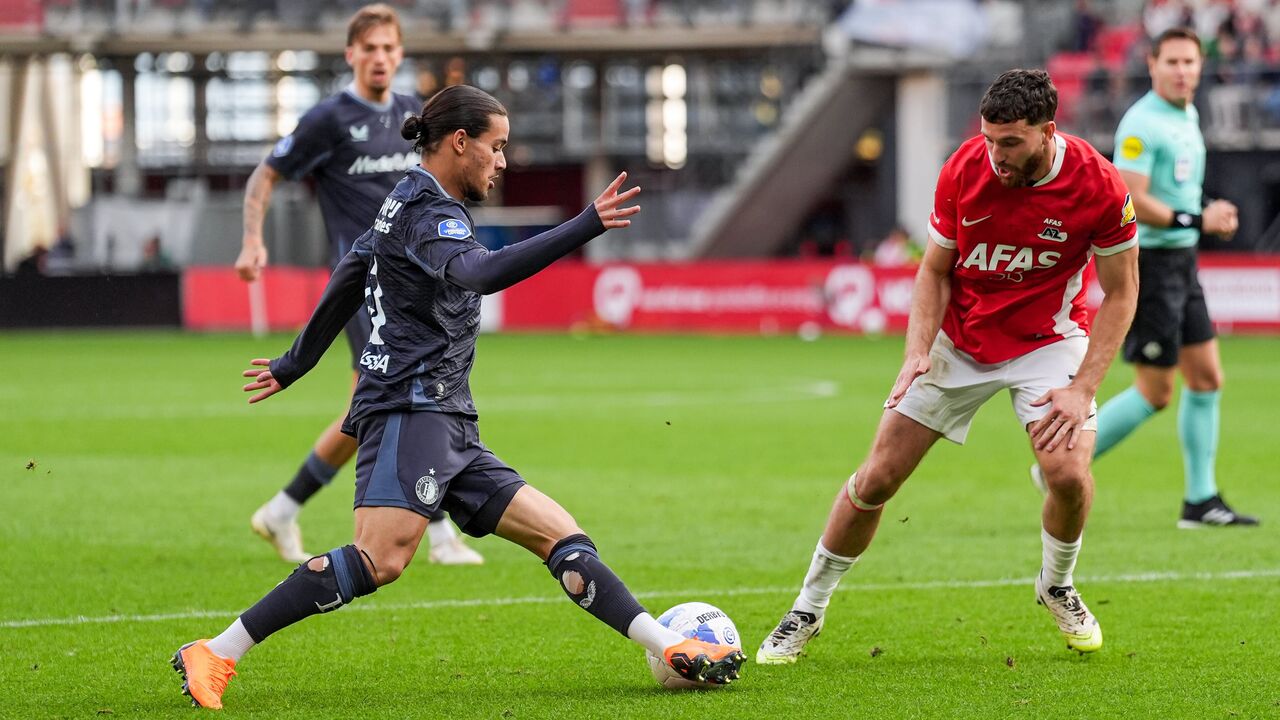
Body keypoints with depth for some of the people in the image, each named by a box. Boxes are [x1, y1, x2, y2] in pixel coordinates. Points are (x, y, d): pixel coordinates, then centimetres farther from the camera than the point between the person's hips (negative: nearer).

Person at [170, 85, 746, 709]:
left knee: (561, 536, 5)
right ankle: (214, 657, -24)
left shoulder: (406, 206, 22)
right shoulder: (429, 213, -10)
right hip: (409, 409, -11)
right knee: (380, 560, -25)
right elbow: (480, 272, -31)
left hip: (448, 431, 11)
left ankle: (671, 648, 3)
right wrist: (586, 228, -38)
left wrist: (293, 366, 44)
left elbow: (345, 285, 32)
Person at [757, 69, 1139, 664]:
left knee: (1068, 471, -23)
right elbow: (934, 271, -4)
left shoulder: (1098, 185, -22)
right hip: (958, 339, 1)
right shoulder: (964, 170, -18)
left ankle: (1057, 586, 10)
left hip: (1047, 337, -1)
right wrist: (917, 352, -18)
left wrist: (1083, 388, -17)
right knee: (878, 477, -4)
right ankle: (808, 609, 15)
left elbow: (1121, 292, -10)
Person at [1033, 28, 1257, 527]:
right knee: (1155, 393, -6)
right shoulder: (1142, 124, -17)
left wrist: (1210, 218, 13)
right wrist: (1197, 220, -22)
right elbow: (1130, 201, -24)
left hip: (1182, 263, 9)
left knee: (1206, 378, 8)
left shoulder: (1188, 116, 13)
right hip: (1150, 262, -9)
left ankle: (1200, 500, 13)